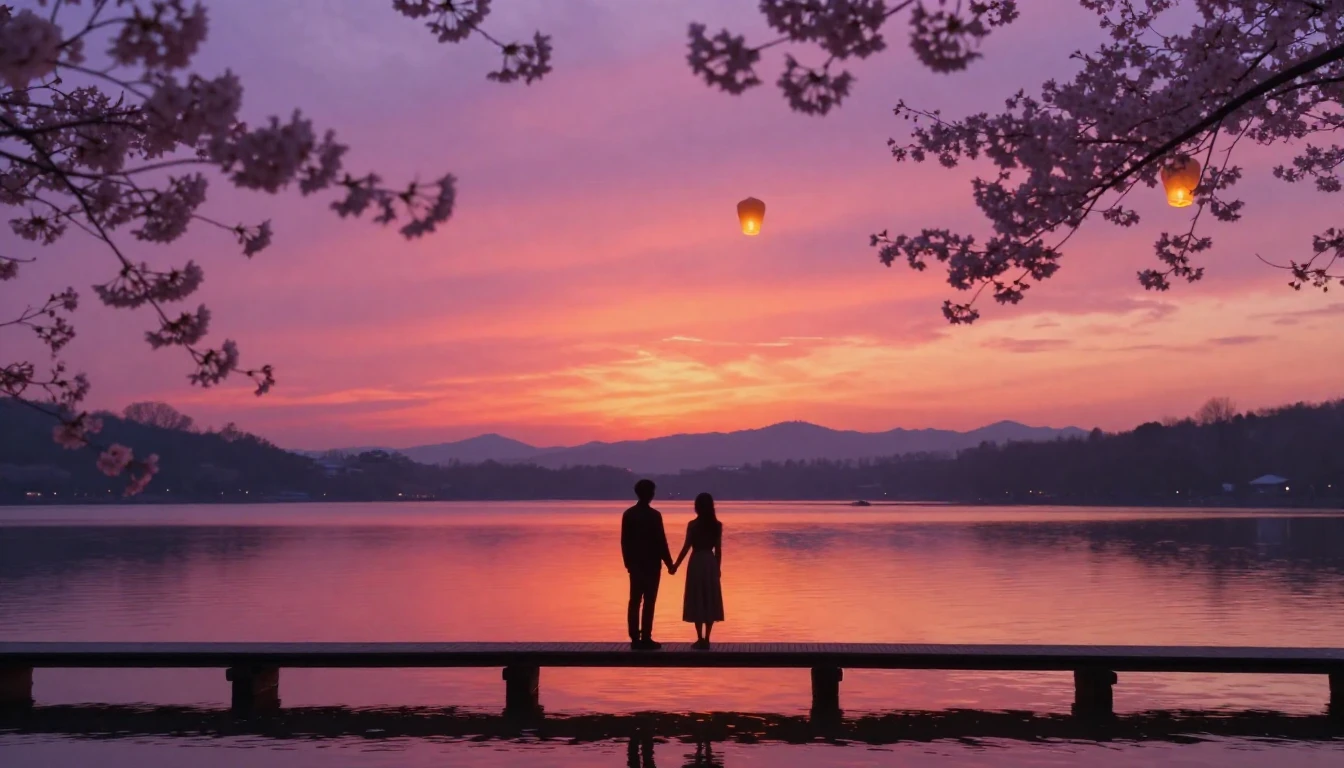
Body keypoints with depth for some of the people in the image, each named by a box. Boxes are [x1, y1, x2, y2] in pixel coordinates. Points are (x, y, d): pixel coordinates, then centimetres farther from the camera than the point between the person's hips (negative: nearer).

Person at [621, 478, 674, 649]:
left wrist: (628, 562, 16)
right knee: (648, 602, -2)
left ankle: (635, 639, 7)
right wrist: (669, 562, -3)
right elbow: (660, 541, -11)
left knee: (635, 601, 7)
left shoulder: (628, 514, 4)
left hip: (635, 564, 5)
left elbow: (624, 541, 7)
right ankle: (645, 639, -4)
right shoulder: (654, 515, -12)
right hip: (651, 564, -5)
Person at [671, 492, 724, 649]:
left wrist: (676, 565, 1)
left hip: (696, 563, -3)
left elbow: (687, 548, -8)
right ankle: (706, 639, 7)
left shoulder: (692, 525, -9)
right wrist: (718, 567, 14)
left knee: (697, 600, 4)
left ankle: (700, 639, 2)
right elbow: (718, 549, 2)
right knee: (710, 601, 8)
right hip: (711, 563, 3)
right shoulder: (717, 525, 0)